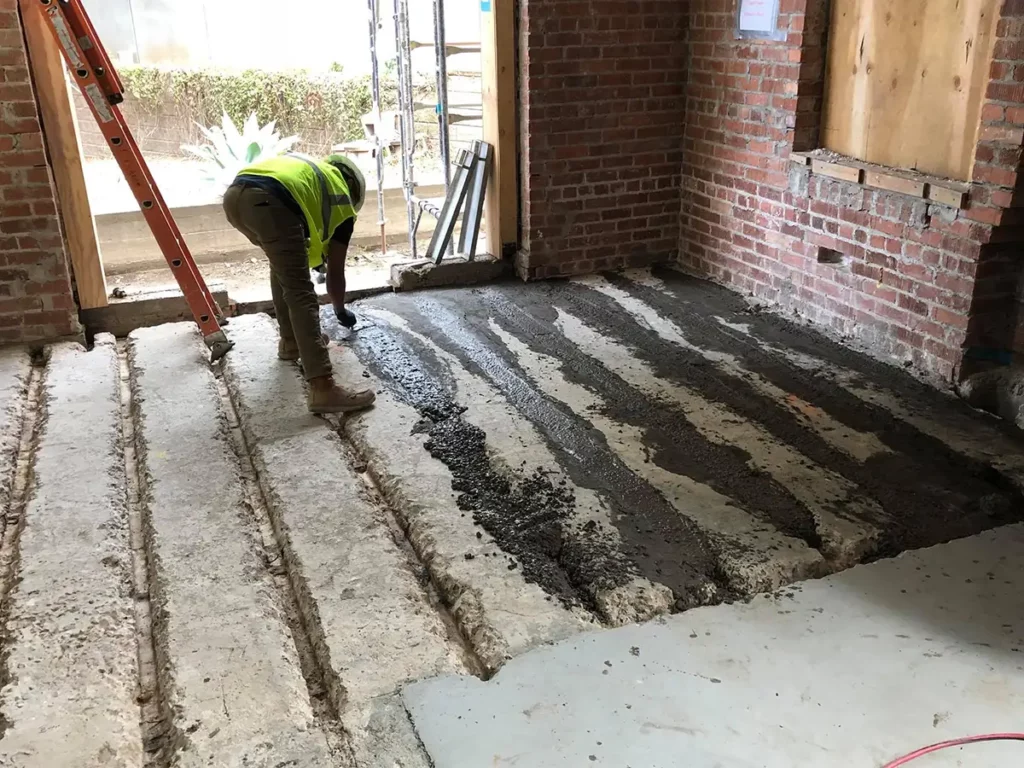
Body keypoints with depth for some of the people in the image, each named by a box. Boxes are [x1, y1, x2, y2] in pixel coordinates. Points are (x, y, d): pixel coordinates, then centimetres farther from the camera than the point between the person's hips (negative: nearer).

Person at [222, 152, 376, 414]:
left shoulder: (309, 169, 41)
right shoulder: (341, 199, 25)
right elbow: (335, 272, 28)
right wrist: (341, 311, 45)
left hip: (234, 195, 7)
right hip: (268, 202, -7)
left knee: (282, 264, 30)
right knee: (300, 293, -5)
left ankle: (290, 342, 41)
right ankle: (322, 388, -12)